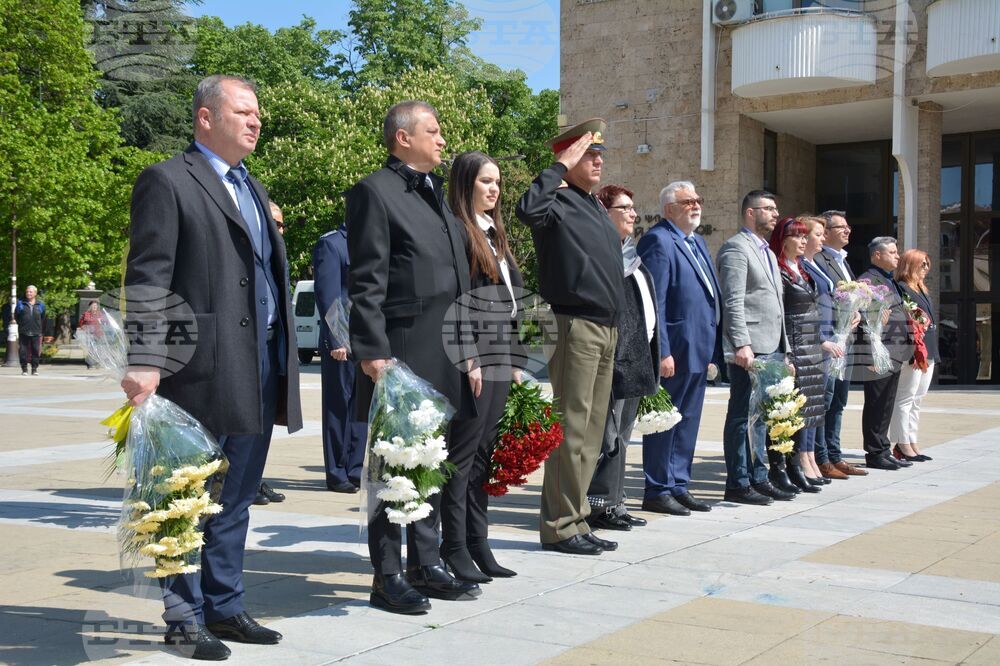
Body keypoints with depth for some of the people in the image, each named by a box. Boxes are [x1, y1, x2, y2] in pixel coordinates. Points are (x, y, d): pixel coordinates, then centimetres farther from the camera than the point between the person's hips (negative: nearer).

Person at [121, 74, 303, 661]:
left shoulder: (254, 189, 21)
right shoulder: (167, 181, -4)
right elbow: (148, 279, -11)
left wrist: (285, 359, 15)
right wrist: (145, 361, -20)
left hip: (261, 371, 8)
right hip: (203, 369, -8)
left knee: (236, 501, 14)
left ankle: (225, 608, 25)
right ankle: (185, 619, 14)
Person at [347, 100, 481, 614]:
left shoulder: (439, 194, 20)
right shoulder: (375, 193, -5)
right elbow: (366, 283, -12)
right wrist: (373, 353, -18)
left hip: (445, 356, 8)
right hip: (402, 354, -8)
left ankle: (425, 564, 25)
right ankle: (387, 577, 9)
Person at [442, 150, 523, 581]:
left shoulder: (494, 234, 19)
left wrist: (514, 360, 18)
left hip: (499, 359, 9)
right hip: (471, 357, -9)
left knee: (484, 452, 11)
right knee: (463, 452, -4)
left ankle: (478, 545, 17)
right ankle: (455, 549, 3)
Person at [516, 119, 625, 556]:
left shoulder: (594, 206, 20)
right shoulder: (557, 202, -7)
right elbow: (528, 209, -32)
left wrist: (614, 325, 19)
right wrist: (560, 167, -20)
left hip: (607, 330, 9)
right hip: (576, 327, -9)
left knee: (592, 430, 12)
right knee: (571, 429, -7)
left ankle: (576, 522, 20)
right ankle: (559, 526, 0)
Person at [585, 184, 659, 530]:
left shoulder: (631, 257, 20)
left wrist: (652, 356, 20)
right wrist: (611, 357, -23)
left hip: (636, 360, 10)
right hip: (613, 358, -10)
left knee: (620, 436, 13)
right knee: (607, 435, -6)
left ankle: (614, 503, 20)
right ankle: (599, 504, 1)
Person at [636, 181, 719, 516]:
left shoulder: (698, 242, 18)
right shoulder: (658, 241, -11)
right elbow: (653, 302, -17)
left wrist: (711, 349, 16)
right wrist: (662, 351, -21)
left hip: (698, 350, 9)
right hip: (675, 349, -9)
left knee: (688, 421, 14)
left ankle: (678, 486, 24)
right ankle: (657, 492, 7)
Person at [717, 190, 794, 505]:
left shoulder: (767, 252, 23)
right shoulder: (736, 248, -7)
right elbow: (733, 302, -16)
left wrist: (784, 350, 20)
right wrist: (741, 344, -24)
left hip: (772, 349, 9)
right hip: (749, 349, -9)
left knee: (760, 416, 13)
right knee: (743, 416, -4)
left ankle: (758, 478, 21)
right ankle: (737, 484, 1)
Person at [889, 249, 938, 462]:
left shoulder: (922, 290, 20)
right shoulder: (901, 289, -9)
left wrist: (933, 353, 15)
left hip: (928, 353, 9)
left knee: (917, 400, 11)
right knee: (905, 399, -5)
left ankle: (912, 443, 16)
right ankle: (902, 445, -1)